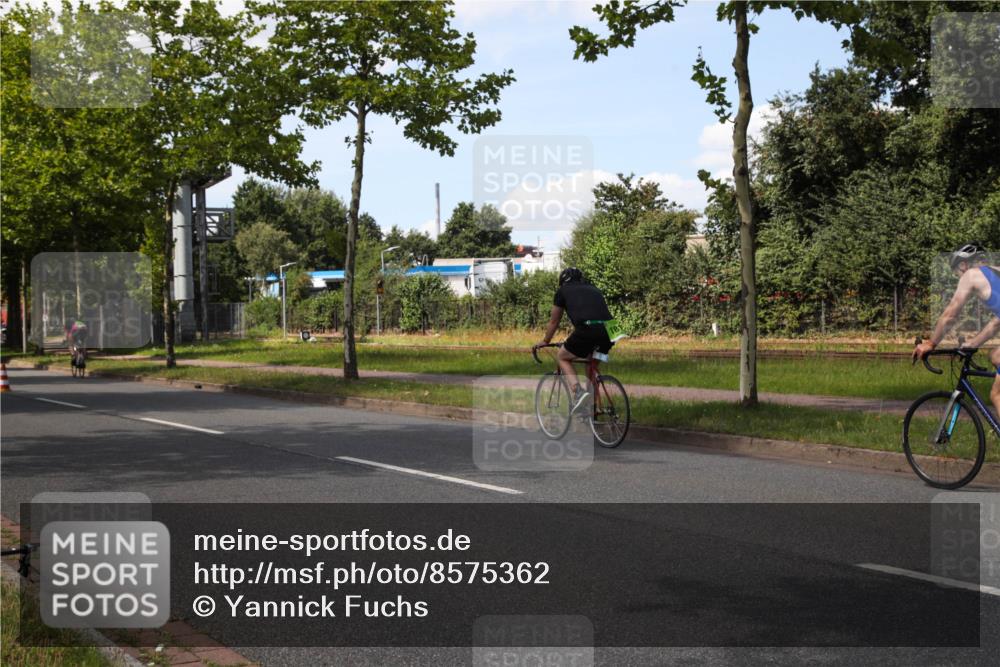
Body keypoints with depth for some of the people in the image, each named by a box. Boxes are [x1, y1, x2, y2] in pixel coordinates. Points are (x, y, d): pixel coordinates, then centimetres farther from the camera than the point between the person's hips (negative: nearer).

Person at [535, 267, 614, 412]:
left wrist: (545, 342, 46)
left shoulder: (563, 291, 21)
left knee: (562, 357, 19)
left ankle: (578, 391, -3)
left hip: (587, 330, -5)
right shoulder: (594, 290, 32)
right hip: (608, 332, 5)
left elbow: (554, 321, 29)